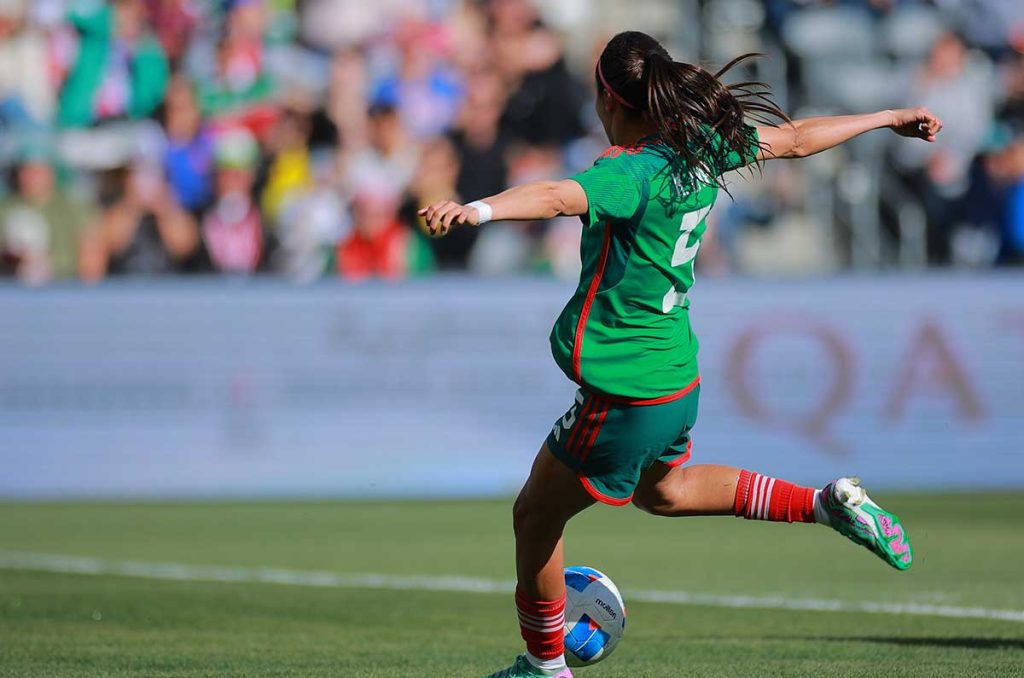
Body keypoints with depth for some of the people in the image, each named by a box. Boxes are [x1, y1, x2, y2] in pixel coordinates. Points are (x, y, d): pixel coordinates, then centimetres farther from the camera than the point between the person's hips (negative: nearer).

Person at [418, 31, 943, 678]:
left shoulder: (632, 173, -23)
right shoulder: (704, 144, 0)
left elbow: (558, 196, -44)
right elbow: (796, 137, 14)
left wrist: (478, 209, -59)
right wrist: (891, 118, 30)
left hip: (624, 392, -9)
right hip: (679, 374, 9)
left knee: (536, 517, 12)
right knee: (662, 491, 35)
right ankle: (828, 503, 28)